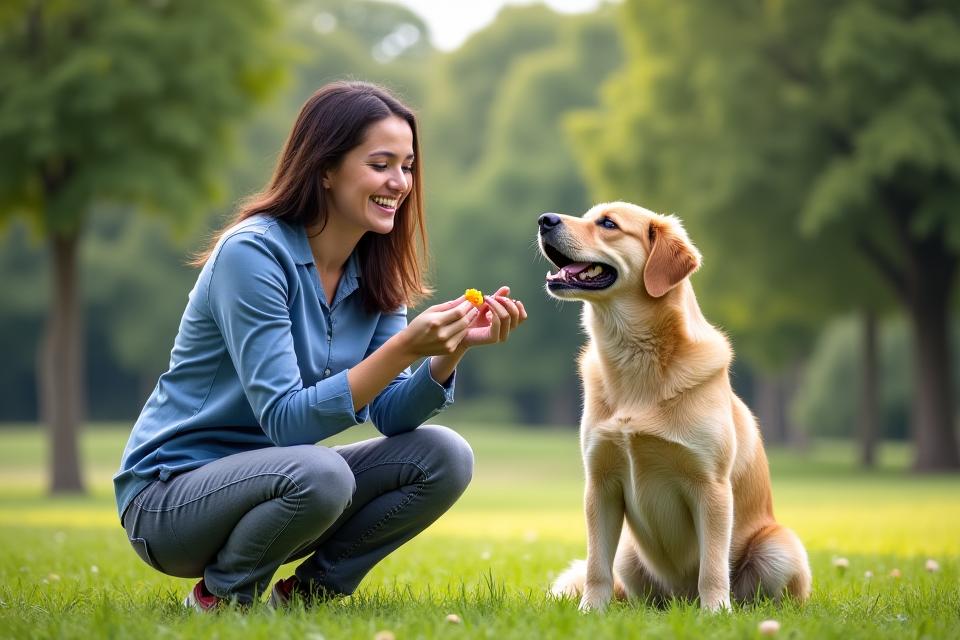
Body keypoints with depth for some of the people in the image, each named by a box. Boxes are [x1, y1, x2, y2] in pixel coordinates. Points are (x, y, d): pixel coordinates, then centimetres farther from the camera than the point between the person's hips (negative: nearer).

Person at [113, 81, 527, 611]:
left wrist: (453, 349, -22)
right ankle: (220, 597, -7)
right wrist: (404, 349, -34)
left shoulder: (375, 270, 3)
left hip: (275, 479, 7)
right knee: (321, 474, -36)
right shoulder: (252, 254, -21)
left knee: (443, 457, -11)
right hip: (168, 496, -7)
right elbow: (284, 420, -26)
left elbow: (390, 415, -4)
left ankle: (307, 592, 4)